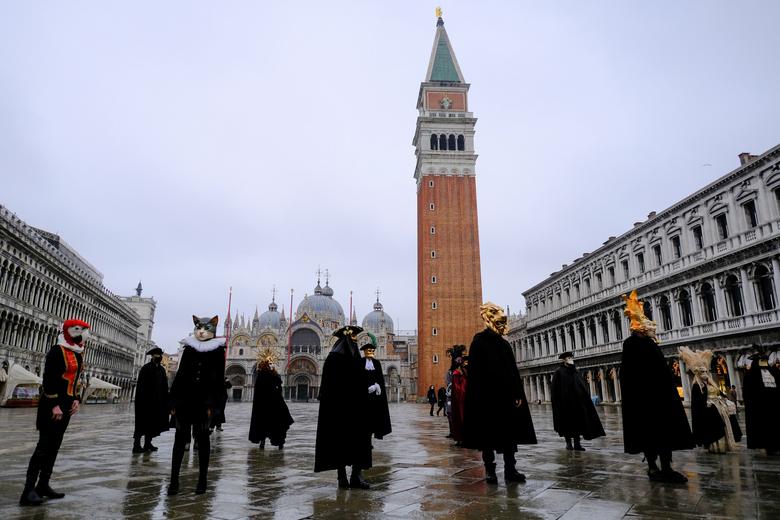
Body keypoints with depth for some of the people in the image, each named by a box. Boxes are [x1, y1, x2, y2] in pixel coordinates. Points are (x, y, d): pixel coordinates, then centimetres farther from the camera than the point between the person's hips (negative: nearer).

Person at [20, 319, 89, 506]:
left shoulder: (77, 354, 14)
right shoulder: (57, 351, -13)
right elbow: (48, 379, -19)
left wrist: (77, 400, 8)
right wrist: (54, 405, -22)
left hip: (67, 405, 9)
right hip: (53, 404, -9)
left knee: (55, 445, 13)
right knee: (44, 446, -9)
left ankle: (43, 485, 21)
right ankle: (28, 491, -6)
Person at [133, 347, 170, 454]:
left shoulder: (161, 369, 11)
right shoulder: (146, 368, -7)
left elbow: (164, 386, 9)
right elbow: (141, 386, -12)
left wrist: (165, 400, 4)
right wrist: (143, 400, -19)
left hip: (157, 401, 6)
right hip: (146, 400, -6)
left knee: (153, 423, 9)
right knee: (143, 423, -2)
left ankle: (147, 443, 17)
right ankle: (136, 444, 4)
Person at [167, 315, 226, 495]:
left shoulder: (218, 351, 0)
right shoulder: (188, 349, 7)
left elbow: (219, 379, -3)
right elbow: (179, 375, 7)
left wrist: (212, 404, -9)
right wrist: (174, 401, 1)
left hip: (204, 400, -2)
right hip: (185, 398, 2)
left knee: (202, 437, 5)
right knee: (180, 437, 3)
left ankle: (202, 479, 13)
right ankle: (174, 479, 9)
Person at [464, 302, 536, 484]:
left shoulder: (505, 344, 14)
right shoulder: (479, 341, -5)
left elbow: (513, 371, 12)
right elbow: (475, 371, -12)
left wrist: (517, 394, 3)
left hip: (506, 395, 6)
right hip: (487, 396, -6)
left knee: (509, 433, 6)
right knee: (488, 433, 1)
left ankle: (510, 469, 13)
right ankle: (490, 470, 9)